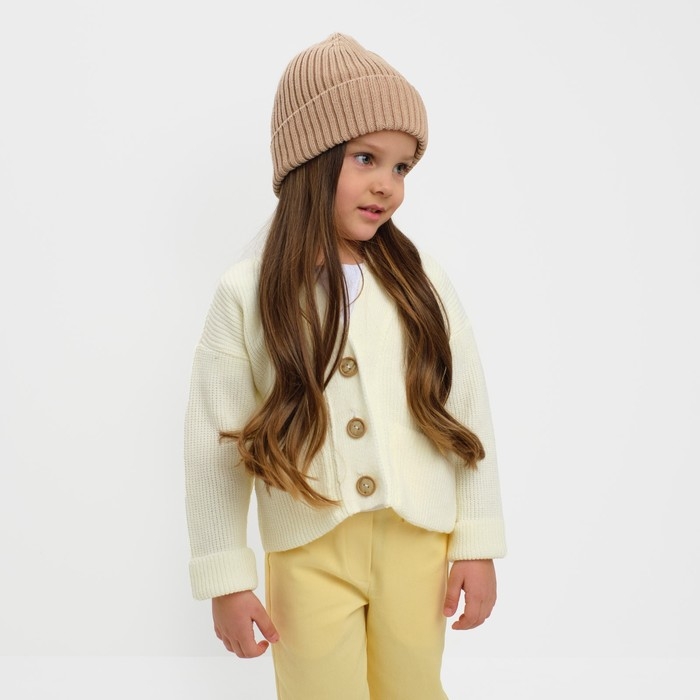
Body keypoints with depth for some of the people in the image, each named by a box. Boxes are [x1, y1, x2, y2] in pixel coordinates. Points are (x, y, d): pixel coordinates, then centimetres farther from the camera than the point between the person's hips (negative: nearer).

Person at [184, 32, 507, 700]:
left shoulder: (421, 279, -2)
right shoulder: (247, 295, -8)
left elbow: (467, 413, 2)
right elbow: (214, 444, -4)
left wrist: (478, 545, 2)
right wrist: (226, 581, -2)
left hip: (419, 543, 2)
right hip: (310, 556, -2)